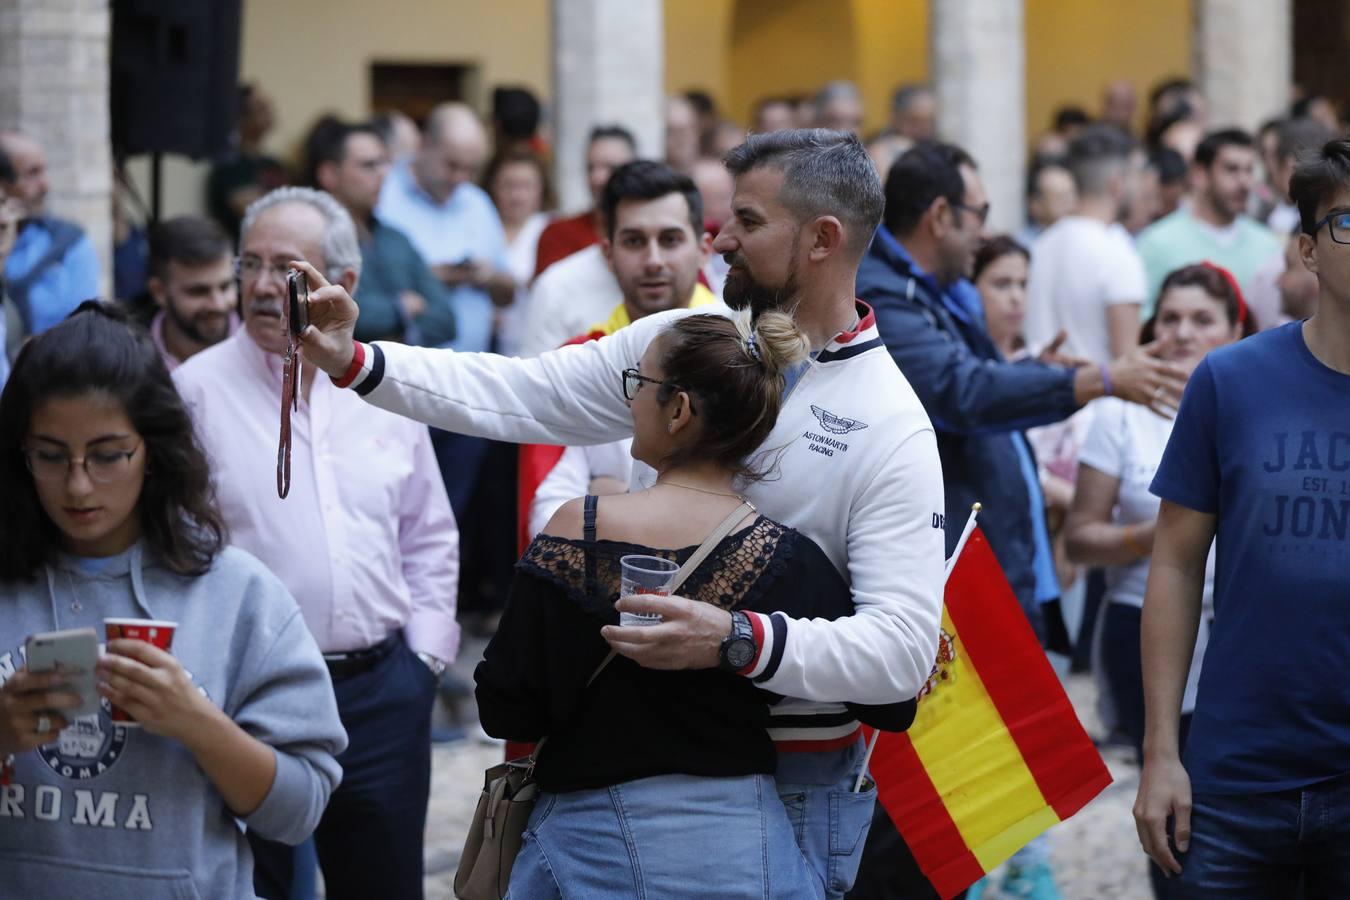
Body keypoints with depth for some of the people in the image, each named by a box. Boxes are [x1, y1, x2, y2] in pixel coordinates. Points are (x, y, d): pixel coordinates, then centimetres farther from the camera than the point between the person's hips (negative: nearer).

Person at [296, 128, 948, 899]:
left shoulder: (892, 427, -15)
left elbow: (903, 647, -22)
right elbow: (522, 396, 3)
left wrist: (739, 642, -36)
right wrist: (352, 363, -8)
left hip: (790, 778, -5)